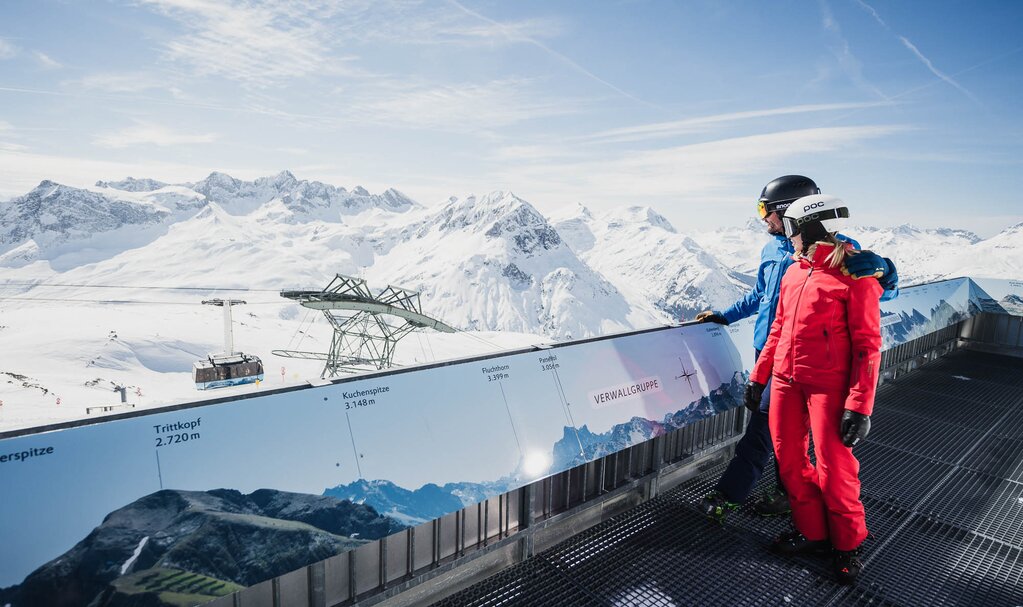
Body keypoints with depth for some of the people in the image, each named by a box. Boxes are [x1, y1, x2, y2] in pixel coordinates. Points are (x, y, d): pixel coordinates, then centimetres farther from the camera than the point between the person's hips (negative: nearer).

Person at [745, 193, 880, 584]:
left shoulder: (854, 274, -9)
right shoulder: (793, 273, 11)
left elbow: (867, 345, -11)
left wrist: (860, 405, -16)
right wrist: (758, 375, 15)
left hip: (828, 386, -6)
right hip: (785, 380, 6)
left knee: (833, 468, 0)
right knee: (790, 460, 11)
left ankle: (848, 544, 25)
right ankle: (812, 532, 31)